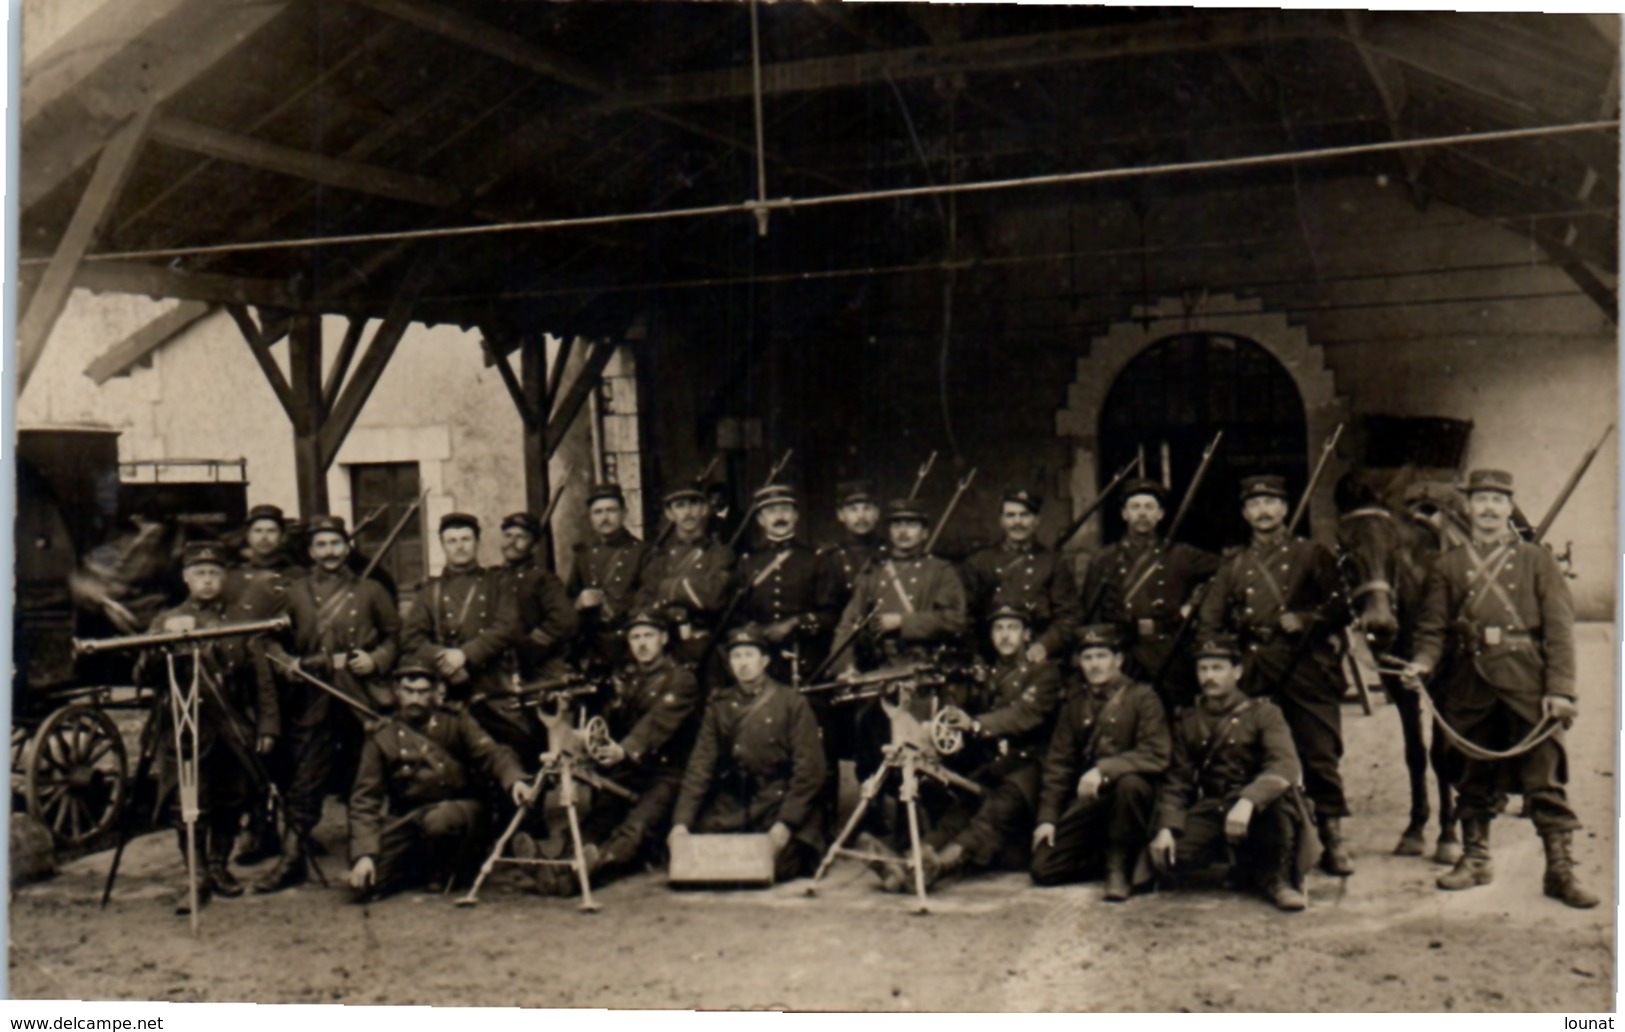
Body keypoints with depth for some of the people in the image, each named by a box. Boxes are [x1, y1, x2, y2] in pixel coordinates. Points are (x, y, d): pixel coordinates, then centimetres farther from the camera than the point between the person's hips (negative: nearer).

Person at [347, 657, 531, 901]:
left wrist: (514, 779, -37)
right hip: (406, 820, 2)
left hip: (458, 811, -2)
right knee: (363, 885, -17)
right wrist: (363, 854, -15)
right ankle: (420, 868, 15)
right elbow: (365, 799, -1)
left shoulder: (456, 724, 2)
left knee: (438, 821, -38)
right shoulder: (381, 737, 3)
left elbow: (491, 753, -13)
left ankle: (445, 871, -4)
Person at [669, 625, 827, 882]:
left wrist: (785, 823, -16)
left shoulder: (792, 704, 0)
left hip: (779, 804, -3)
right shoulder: (718, 706, 10)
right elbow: (700, 766, 3)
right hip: (729, 810, 3)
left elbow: (809, 771, -5)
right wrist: (681, 822, -9)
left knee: (773, 866, -24)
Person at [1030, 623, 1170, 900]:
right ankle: (1109, 855, 17)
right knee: (1043, 869, -10)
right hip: (1087, 800, 4)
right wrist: (1047, 817, -1)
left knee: (1130, 783, -40)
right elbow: (1058, 763, 8)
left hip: (1128, 791, -4)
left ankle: (1120, 868, -19)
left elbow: (1156, 755, -18)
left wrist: (1103, 770, -30)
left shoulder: (1141, 696, -6)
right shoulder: (1074, 705, 9)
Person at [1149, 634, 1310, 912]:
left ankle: (1278, 878, -13)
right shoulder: (1187, 722, 10)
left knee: (1281, 791, -37)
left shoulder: (1262, 712, -2)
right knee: (1168, 857, -24)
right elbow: (1177, 781, 6)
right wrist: (1166, 828, -13)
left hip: (1258, 812, -3)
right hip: (1210, 812, 4)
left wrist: (1247, 801, -39)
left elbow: (1286, 767, -21)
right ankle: (1247, 864, 5)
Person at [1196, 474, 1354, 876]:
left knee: (1321, 756, -3)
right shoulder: (1233, 565, 17)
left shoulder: (1312, 555, 9)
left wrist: (1305, 619, -12)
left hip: (1308, 667, -2)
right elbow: (1208, 622, 13)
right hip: (1254, 672, 3)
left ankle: (1333, 842, 4)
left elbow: (1340, 608, 4)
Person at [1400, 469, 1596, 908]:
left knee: (1545, 777, -2)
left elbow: (1559, 626, 0)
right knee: (1475, 778, 11)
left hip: (1526, 681, -2)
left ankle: (1561, 870, 5)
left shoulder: (1536, 559, 6)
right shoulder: (1447, 566, 10)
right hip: (1470, 682, 2)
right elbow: (1434, 627, 8)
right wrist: (1423, 663, -13)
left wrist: (1561, 689, -9)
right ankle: (1475, 859, 23)